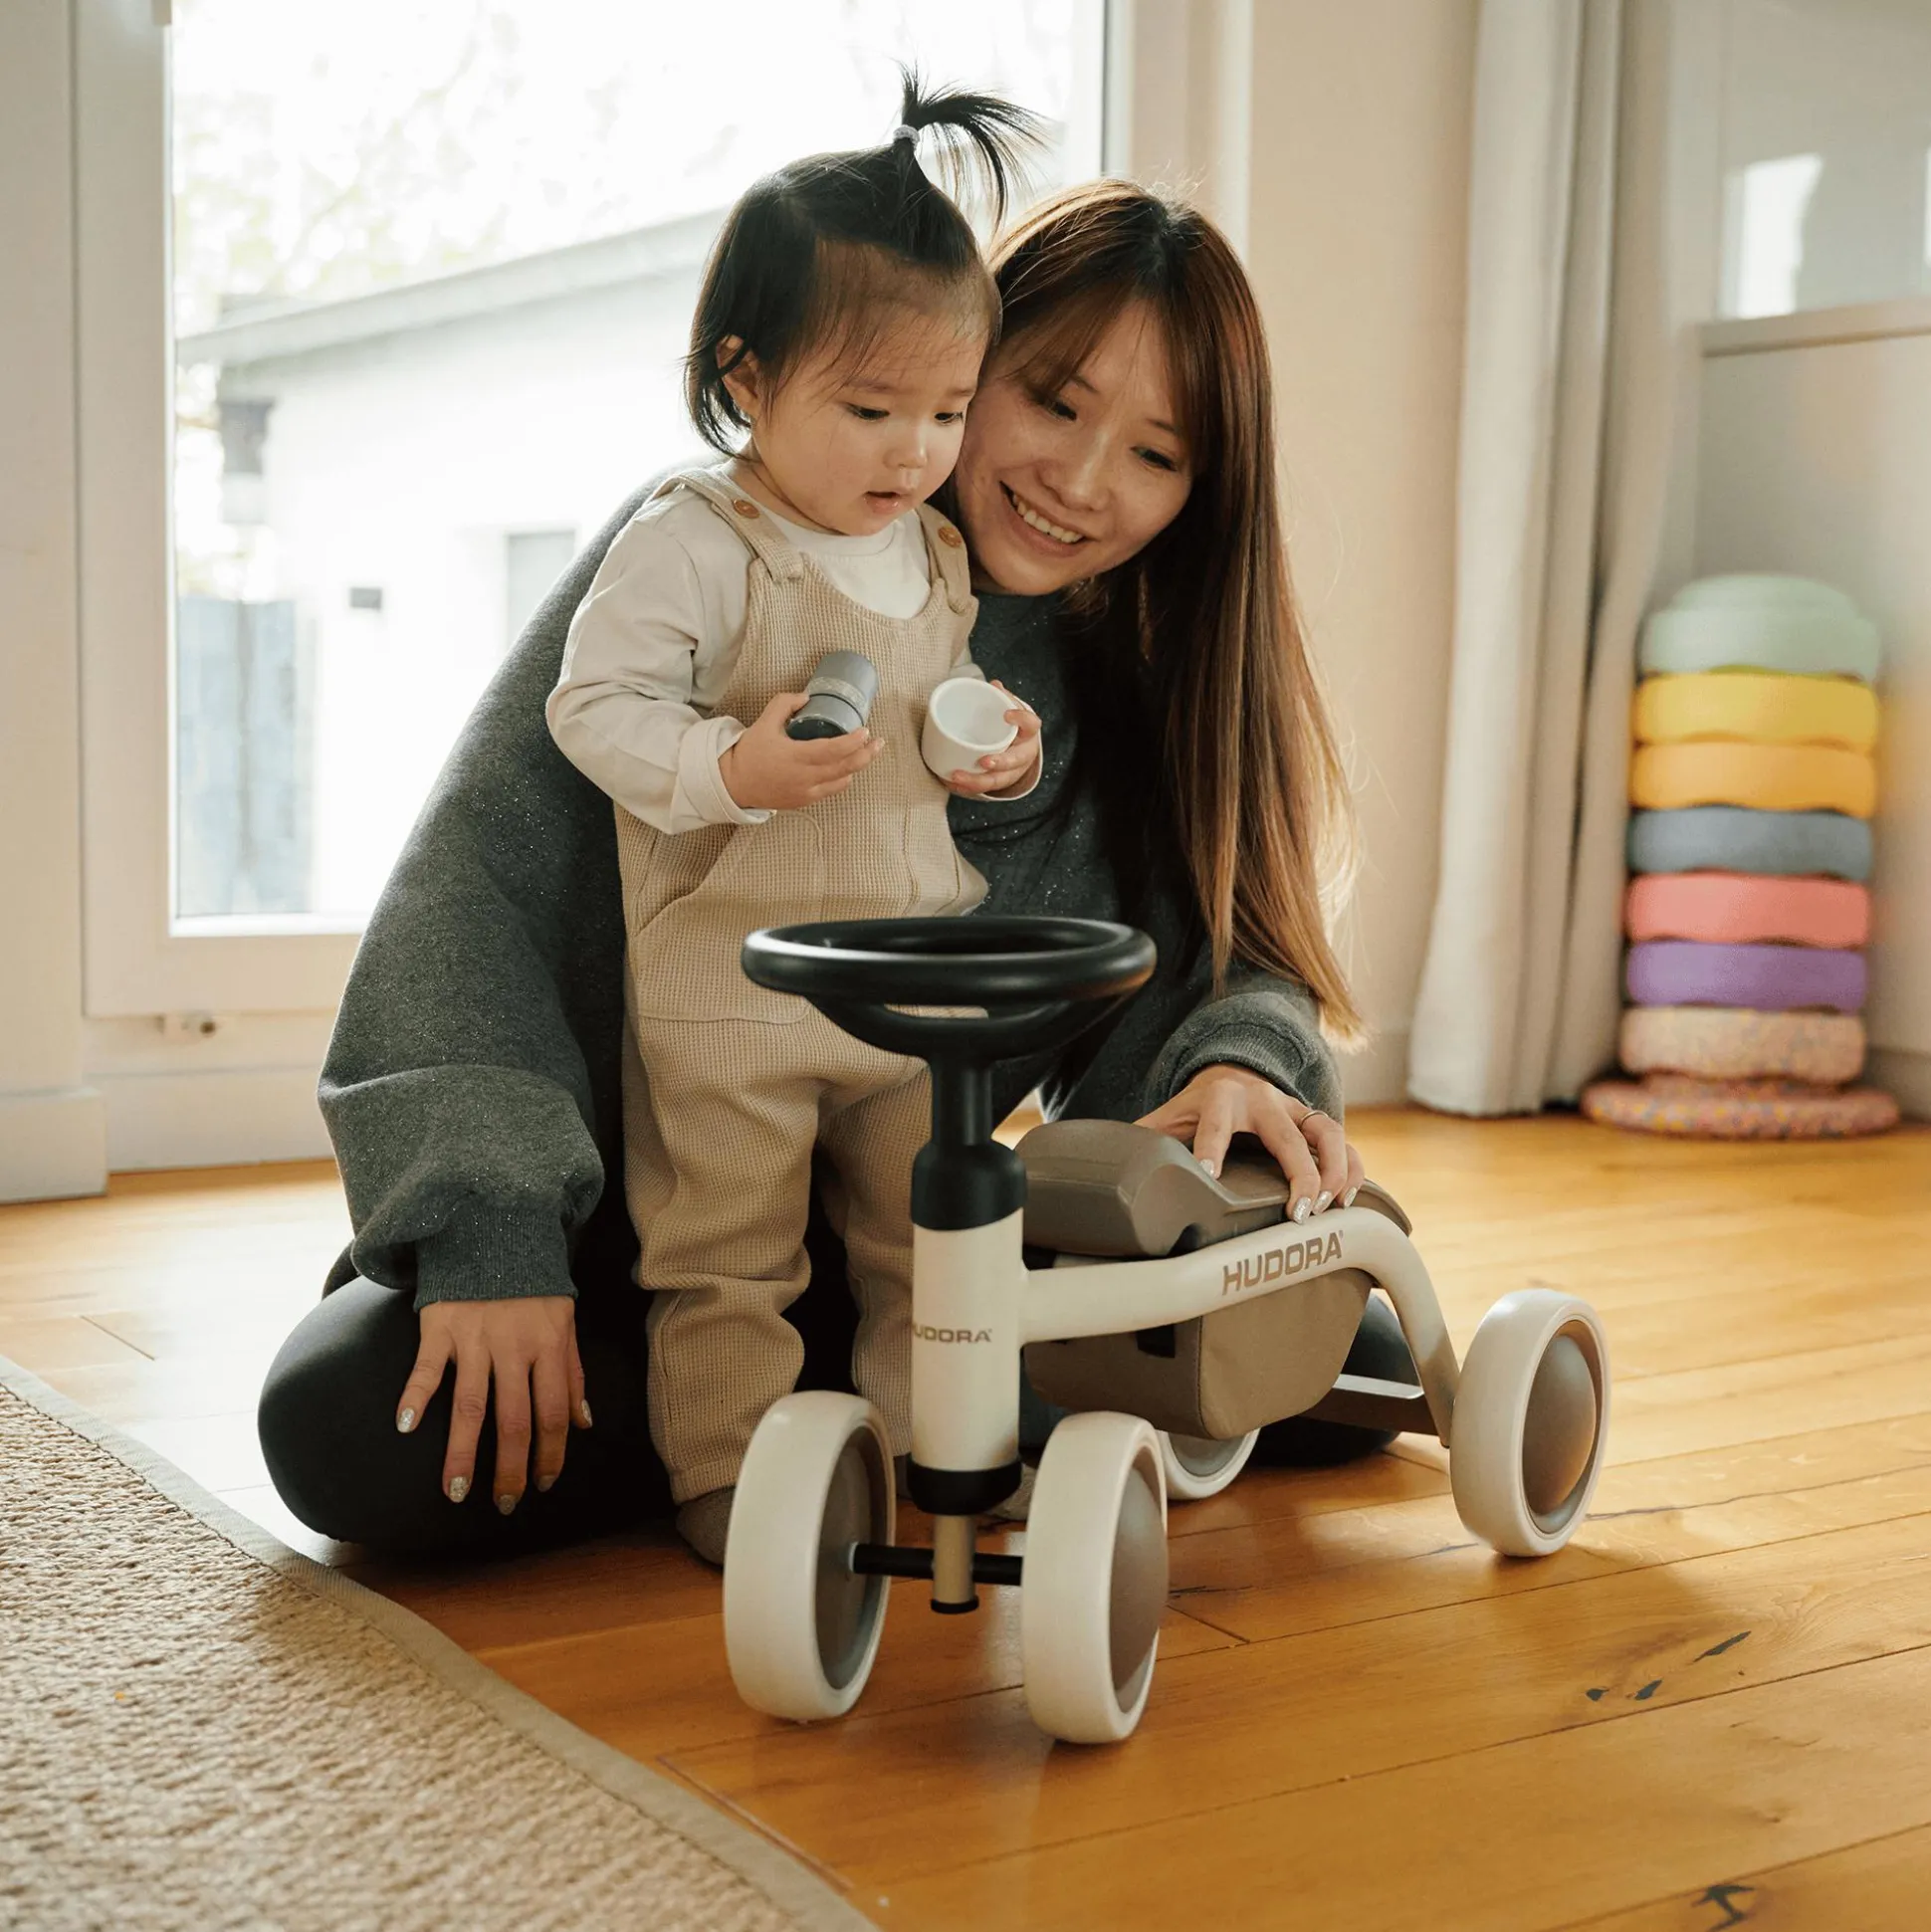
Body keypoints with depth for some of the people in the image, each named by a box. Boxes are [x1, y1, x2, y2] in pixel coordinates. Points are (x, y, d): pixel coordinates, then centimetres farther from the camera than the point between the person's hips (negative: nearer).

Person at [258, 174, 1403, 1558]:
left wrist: (1232, 1065, -26)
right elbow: (487, 865, -18)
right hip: (626, 1221, -2)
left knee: (1349, 1362, -14)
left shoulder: (1152, 688, -1)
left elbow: (1216, 958, 0)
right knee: (349, 1436, -30)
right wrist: (491, 1237, -27)